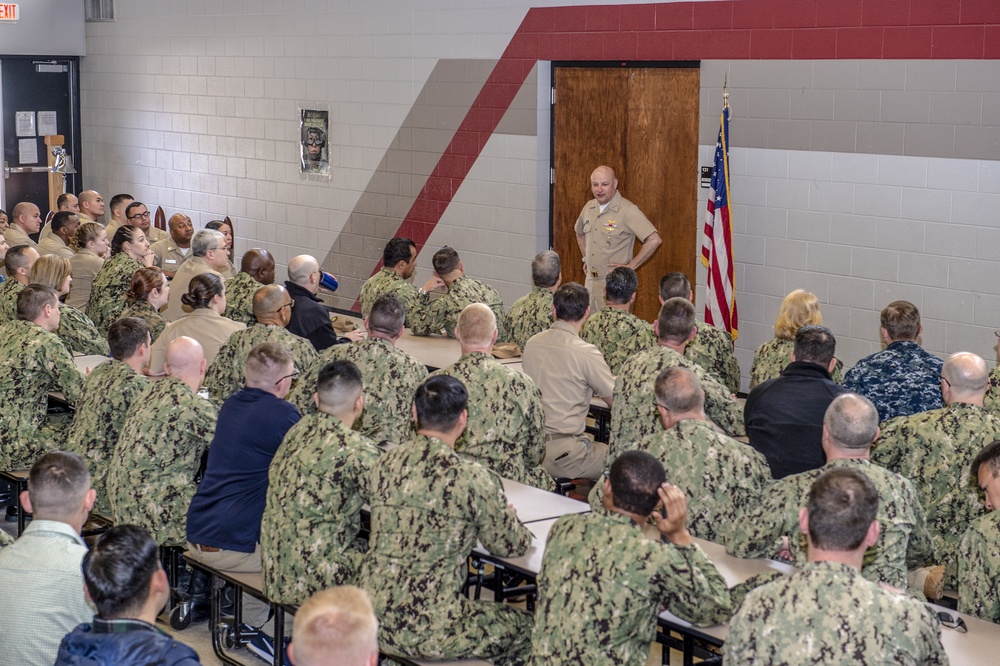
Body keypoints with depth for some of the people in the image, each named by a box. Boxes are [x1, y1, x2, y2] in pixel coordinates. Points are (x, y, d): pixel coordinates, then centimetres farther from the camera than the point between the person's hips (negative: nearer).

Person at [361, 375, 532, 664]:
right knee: (525, 627, 17)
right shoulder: (472, 478, -15)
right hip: (426, 632, -6)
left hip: (372, 618, 6)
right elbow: (511, 546, -3)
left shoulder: (385, 463, 1)